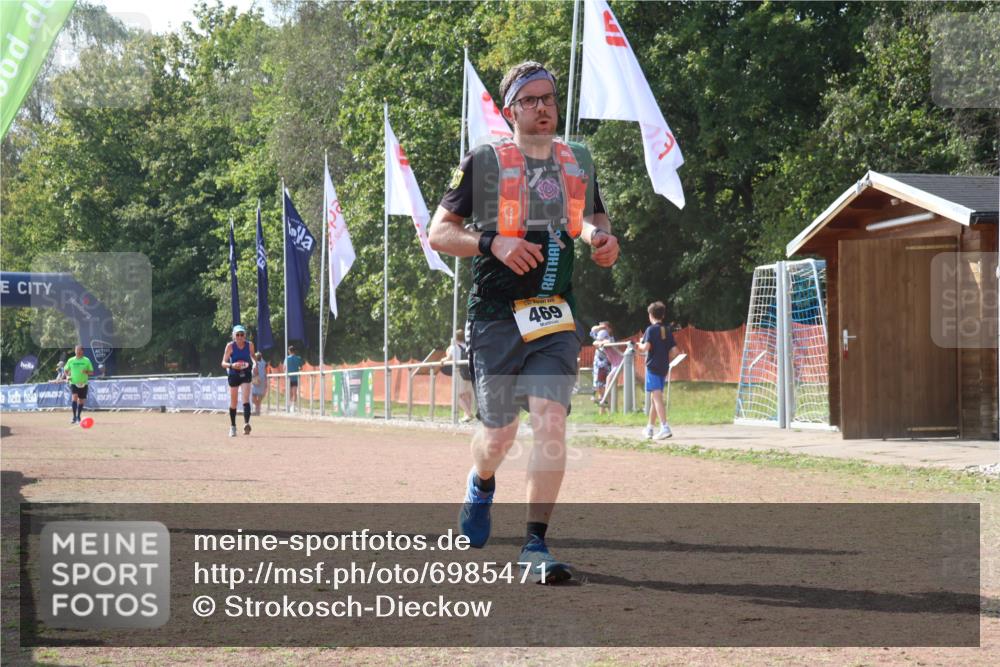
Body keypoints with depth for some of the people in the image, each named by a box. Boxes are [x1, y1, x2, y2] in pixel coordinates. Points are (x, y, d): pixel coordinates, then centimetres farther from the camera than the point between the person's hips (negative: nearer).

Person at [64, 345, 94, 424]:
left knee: (81, 401, 7)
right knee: (75, 397, -21)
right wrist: (68, 375, -6)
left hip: (83, 384, 1)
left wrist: (86, 372, -17)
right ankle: (74, 417, -20)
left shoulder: (86, 361, 2)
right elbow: (65, 370, 15)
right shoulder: (71, 360, 4)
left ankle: (78, 417, 25)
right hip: (74, 383, -1)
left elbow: (91, 372, 5)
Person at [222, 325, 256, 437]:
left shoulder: (249, 345, -4)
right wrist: (231, 365, -32)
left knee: (246, 399, -18)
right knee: (233, 402, 9)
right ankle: (232, 427, 25)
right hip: (233, 375, 0)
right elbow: (223, 363, -13)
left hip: (246, 374, 0)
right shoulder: (230, 346, -11)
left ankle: (246, 424, -29)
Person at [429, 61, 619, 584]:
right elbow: (438, 232, -2)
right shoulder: (484, 162, -2)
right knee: (501, 433, 6)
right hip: (496, 318, -2)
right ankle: (481, 484, 44)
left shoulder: (579, 162, 11)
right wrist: (492, 242, -19)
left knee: (551, 422, -15)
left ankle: (535, 545, -10)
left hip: (555, 319, 2)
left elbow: (594, 216, 29)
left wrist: (601, 238, 5)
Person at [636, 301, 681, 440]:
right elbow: (674, 351, 6)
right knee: (654, 399, 17)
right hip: (663, 368, 7)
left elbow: (646, 347, -19)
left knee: (657, 397, -14)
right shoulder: (668, 331, 11)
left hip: (652, 367, -7)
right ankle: (649, 429, 26)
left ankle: (665, 428, -28)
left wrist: (639, 346, 2)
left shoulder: (651, 330, -7)